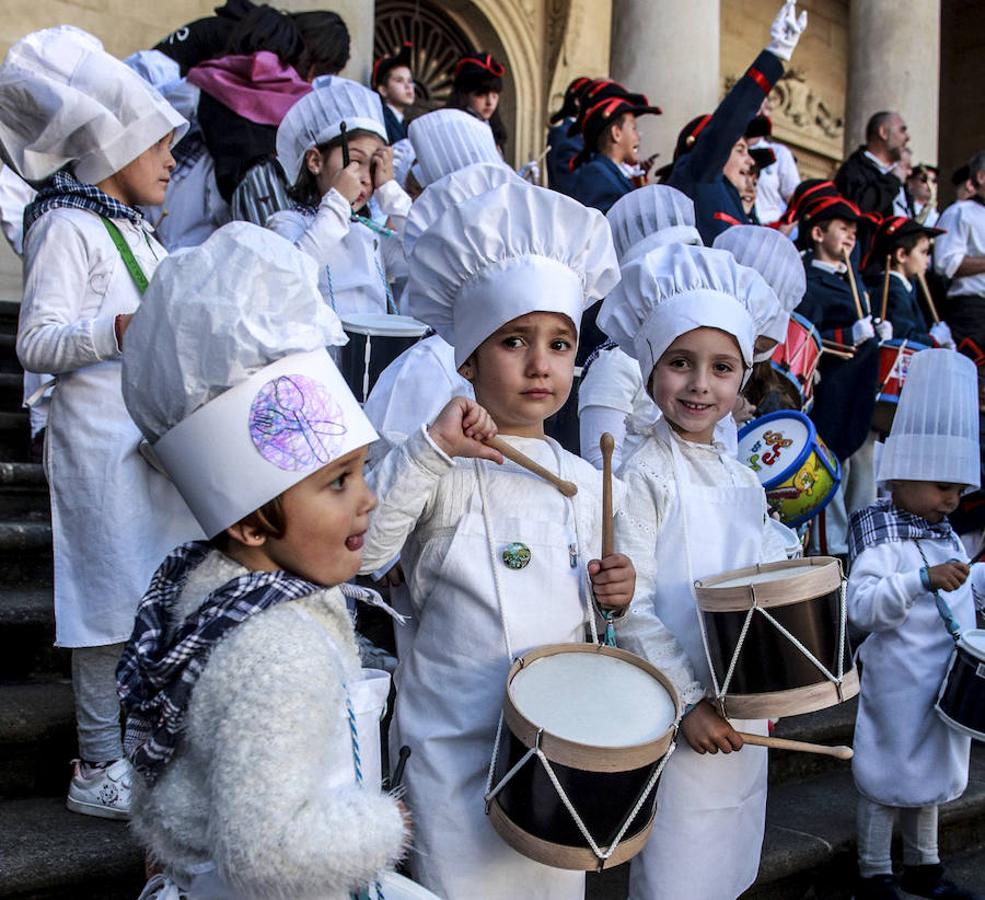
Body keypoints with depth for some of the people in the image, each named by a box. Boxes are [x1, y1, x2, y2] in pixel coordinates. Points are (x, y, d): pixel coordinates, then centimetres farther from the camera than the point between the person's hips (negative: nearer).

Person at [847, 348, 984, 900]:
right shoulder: (883, 535, -19)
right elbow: (862, 606, -31)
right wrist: (924, 579, -40)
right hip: (900, 683, -9)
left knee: (932, 772, 20)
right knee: (890, 776, 4)